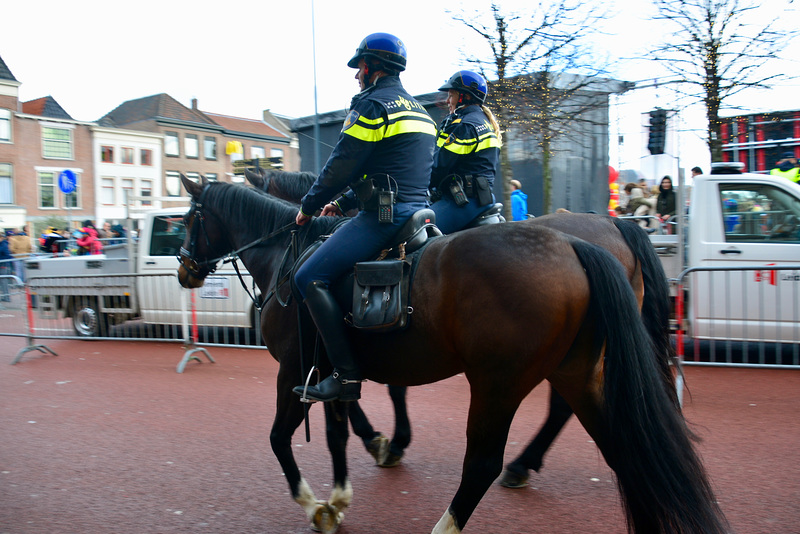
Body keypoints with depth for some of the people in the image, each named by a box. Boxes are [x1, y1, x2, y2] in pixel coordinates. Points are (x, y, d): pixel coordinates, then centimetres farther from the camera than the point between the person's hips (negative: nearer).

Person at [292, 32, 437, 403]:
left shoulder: (371, 103, -6)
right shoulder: (417, 109, 23)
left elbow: (341, 166, -9)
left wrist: (309, 207, 6)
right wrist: (342, 204, 28)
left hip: (384, 215, -10)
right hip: (415, 210, 10)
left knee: (310, 277, -10)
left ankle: (347, 375, -14)